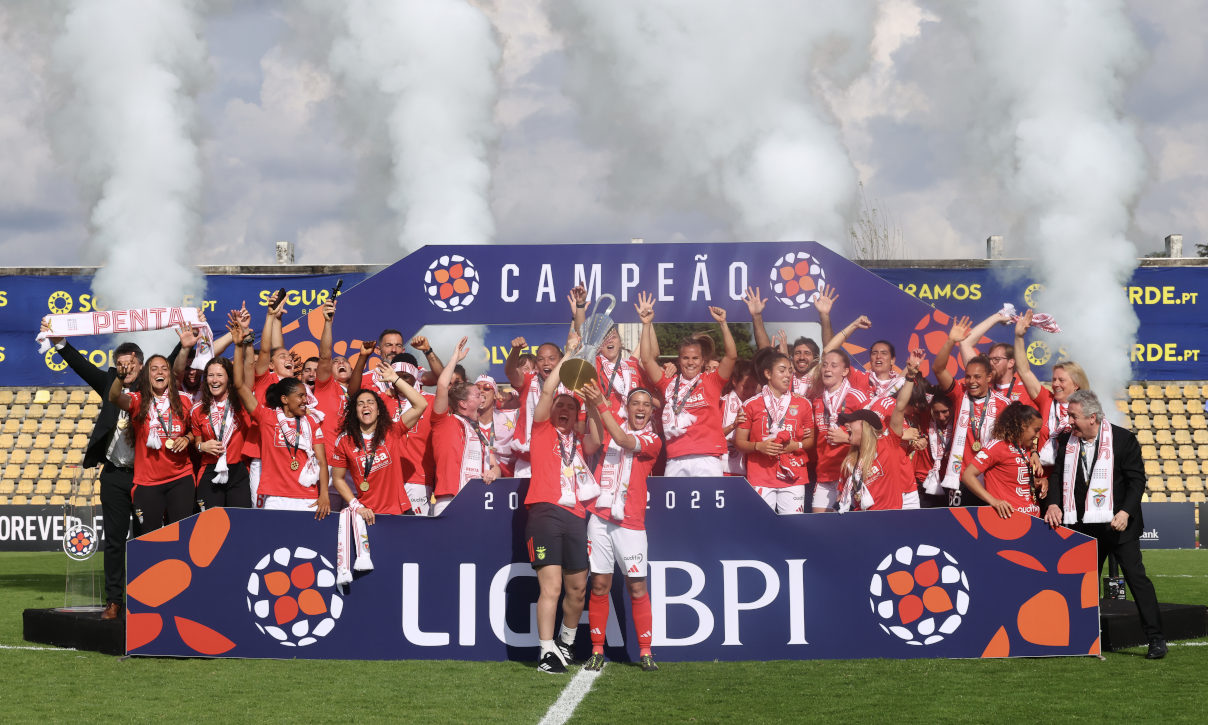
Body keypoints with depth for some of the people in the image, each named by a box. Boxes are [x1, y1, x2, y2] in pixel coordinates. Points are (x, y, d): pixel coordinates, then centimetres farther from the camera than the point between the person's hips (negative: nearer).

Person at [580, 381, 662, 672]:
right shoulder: (612, 422, 13)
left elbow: (624, 441, -15)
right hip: (600, 514, 2)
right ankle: (597, 651, 7)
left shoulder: (652, 440, 3)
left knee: (637, 587, -2)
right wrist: (590, 399, -27)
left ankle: (645, 653, 4)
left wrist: (601, 404, -22)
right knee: (599, 584, 1)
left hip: (630, 521, -2)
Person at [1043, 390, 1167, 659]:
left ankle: (1156, 638, -3)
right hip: (1084, 526, 5)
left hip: (1118, 524, -5)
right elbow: (1058, 474, 9)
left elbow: (1137, 478, -8)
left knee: (1136, 576, -7)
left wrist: (1126, 512, -18)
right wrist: (1053, 503, -8)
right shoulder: (1067, 440, 5)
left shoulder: (1122, 439, -9)